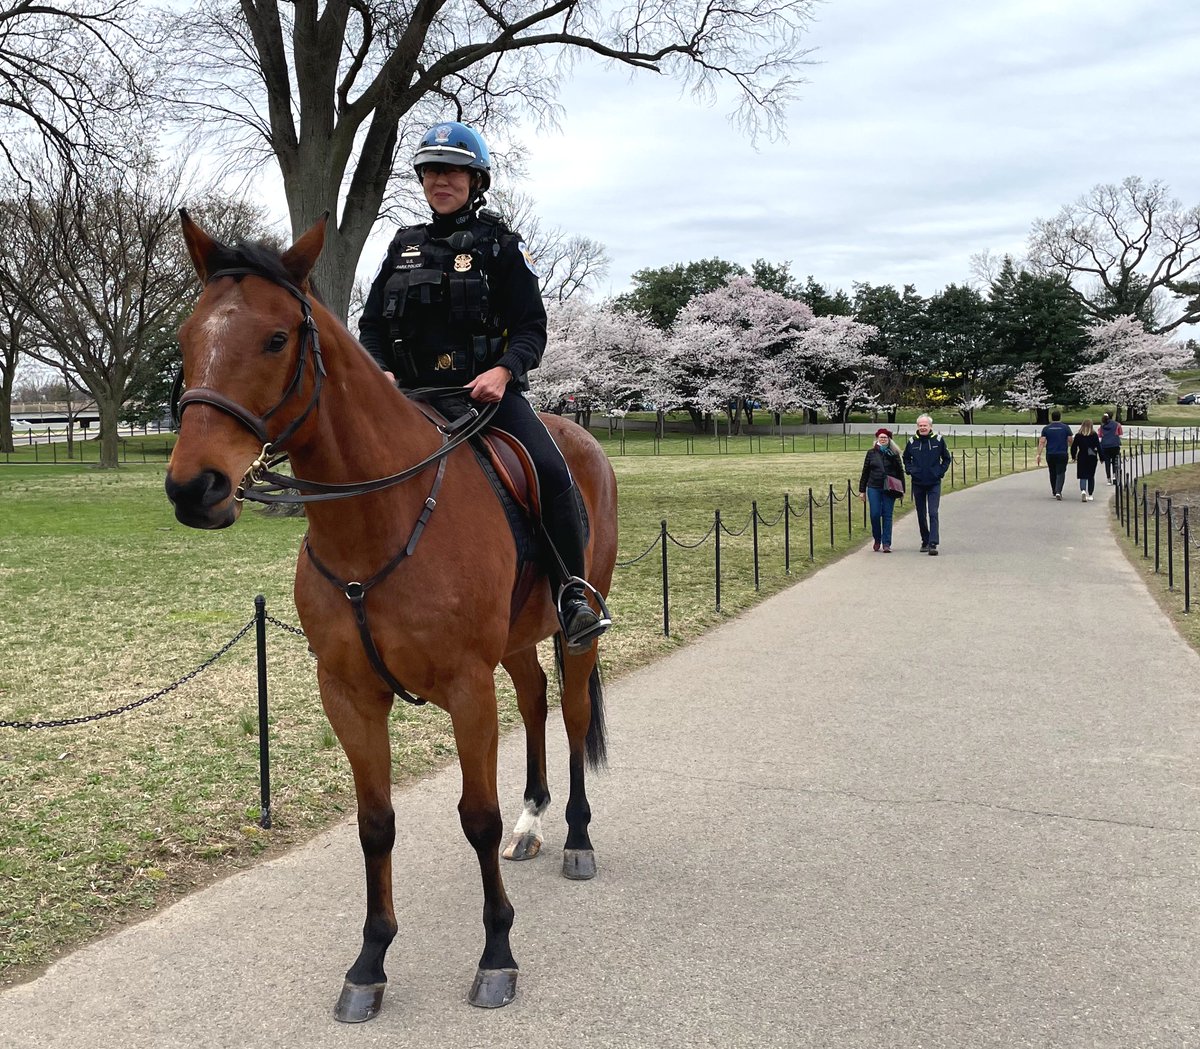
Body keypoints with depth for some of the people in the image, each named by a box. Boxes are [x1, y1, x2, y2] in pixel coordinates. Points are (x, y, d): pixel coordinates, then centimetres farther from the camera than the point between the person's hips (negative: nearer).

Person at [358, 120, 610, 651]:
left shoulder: (501, 245, 6)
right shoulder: (404, 246, 17)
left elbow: (532, 328, -1)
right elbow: (371, 324, 15)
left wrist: (503, 370, -21)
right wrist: (381, 372, -7)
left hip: (487, 388, -3)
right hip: (411, 394, 4)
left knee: (552, 472, -25)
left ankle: (573, 594, -14)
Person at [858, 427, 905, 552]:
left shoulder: (894, 454, 3)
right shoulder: (871, 453, 6)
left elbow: (900, 472, 7)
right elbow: (865, 471, 9)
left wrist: (901, 489, 2)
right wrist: (862, 490, 7)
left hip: (889, 489, -1)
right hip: (874, 488, 1)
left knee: (887, 516, 0)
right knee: (875, 515, -2)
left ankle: (886, 543, 5)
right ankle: (877, 540, 19)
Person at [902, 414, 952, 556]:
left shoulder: (938, 440, -2)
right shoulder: (912, 441, 2)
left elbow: (947, 458, 10)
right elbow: (906, 458, 19)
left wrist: (940, 471, -2)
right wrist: (910, 470, 4)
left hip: (934, 483, -3)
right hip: (918, 484, 3)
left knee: (933, 513, -12)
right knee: (921, 515, 10)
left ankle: (933, 544, -17)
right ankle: (925, 541, 24)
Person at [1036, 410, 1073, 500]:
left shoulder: (1046, 429, 2)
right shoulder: (1066, 428, 0)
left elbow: (1042, 442, -6)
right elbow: (1070, 441, 1)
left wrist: (1039, 454, -8)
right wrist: (1071, 452, 19)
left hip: (1050, 455, 2)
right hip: (1062, 454, -2)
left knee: (1053, 473, 16)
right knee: (1060, 473, -3)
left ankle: (1054, 492, 28)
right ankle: (1058, 492, -20)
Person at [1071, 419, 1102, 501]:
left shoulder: (1078, 436, -2)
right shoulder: (1094, 435, -3)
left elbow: (1074, 447, 0)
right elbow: (1098, 447, -3)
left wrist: (1073, 457, 12)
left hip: (1082, 458, 0)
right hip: (1092, 458, 0)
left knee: (1083, 476, 1)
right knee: (1091, 476, 10)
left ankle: (1083, 490, -25)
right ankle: (1090, 495, 14)